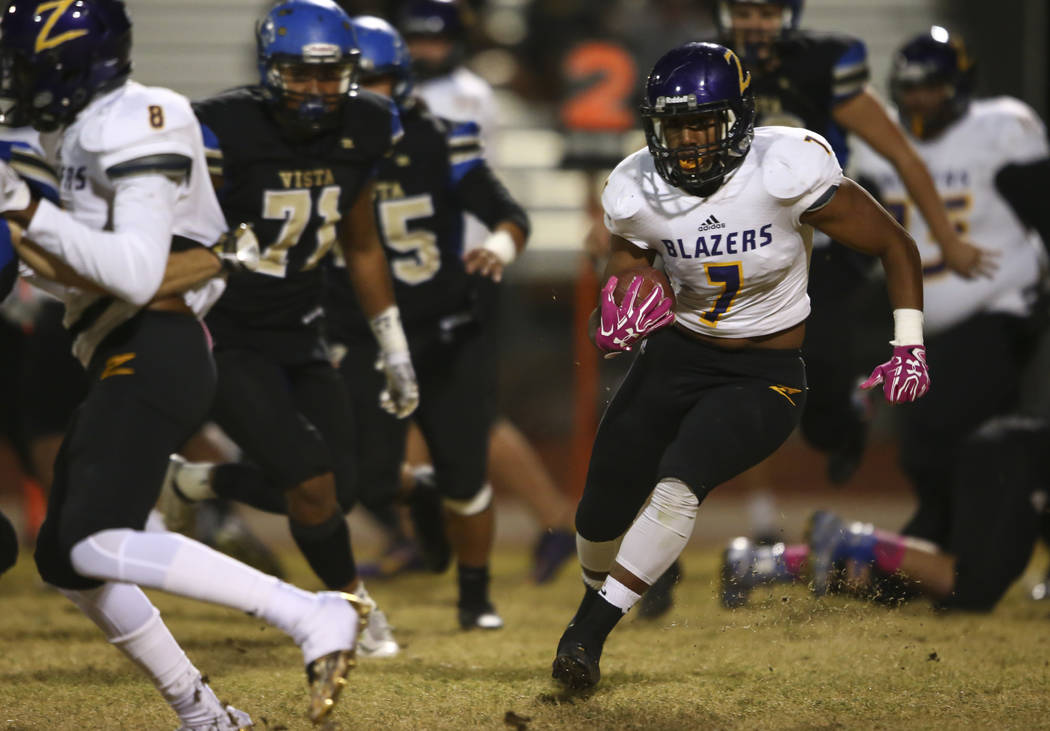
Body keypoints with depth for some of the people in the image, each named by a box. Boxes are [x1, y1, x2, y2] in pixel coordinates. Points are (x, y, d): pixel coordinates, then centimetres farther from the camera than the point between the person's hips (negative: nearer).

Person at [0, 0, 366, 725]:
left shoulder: (132, 123, -12)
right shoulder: (88, 129, 19)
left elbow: (137, 275, -21)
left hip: (153, 359, -11)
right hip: (128, 367, 11)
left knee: (98, 545, -22)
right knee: (63, 560, 12)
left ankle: (315, 615, -27)